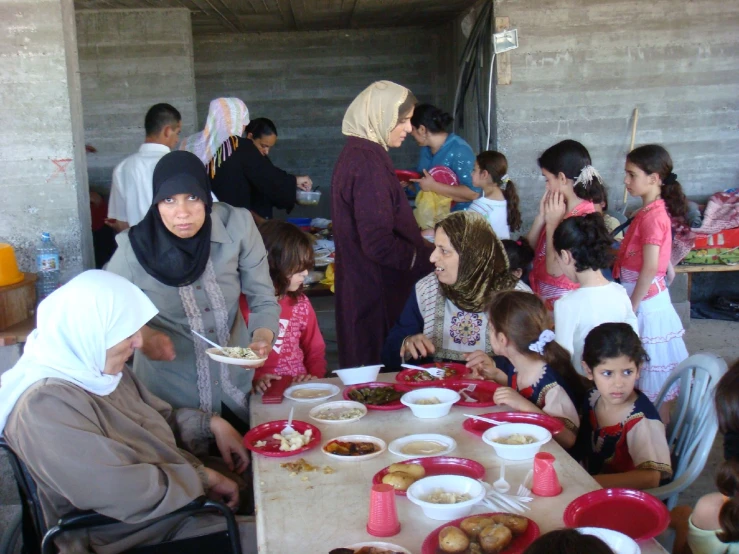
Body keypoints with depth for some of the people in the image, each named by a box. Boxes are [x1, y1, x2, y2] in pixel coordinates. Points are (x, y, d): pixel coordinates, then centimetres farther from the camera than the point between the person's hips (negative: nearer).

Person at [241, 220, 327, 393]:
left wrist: (315, 377, 0)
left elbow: (315, 350, 16)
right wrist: (252, 379, -19)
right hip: (262, 392, -3)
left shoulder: (301, 303, 8)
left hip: (300, 388, 3)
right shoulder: (241, 303, -5)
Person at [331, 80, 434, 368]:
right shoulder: (368, 162, -20)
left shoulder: (357, 153, 11)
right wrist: (431, 256, -15)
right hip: (377, 297, -10)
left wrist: (421, 237, 15)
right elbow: (379, 244, -25)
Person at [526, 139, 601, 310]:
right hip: (542, 294, 8)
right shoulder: (559, 207, 6)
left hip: (562, 301, -8)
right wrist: (542, 216, -3)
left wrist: (552, 222, -16)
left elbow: (554, 269, -22)